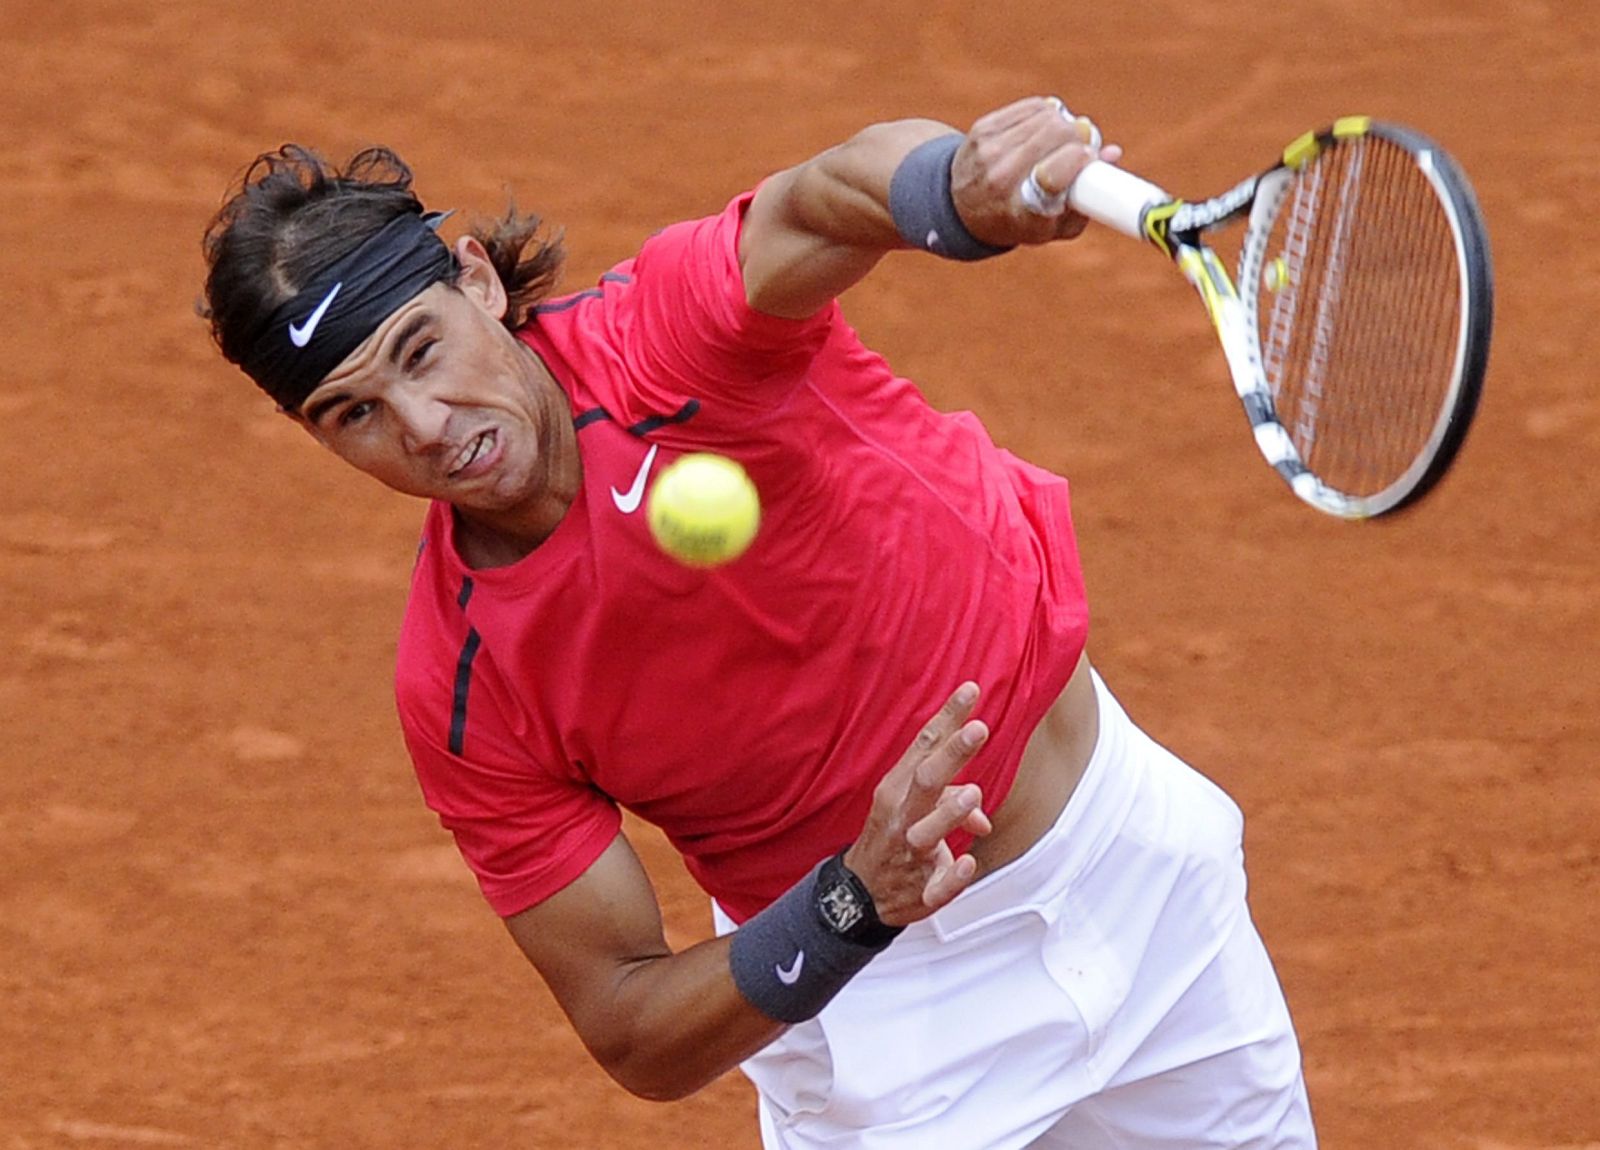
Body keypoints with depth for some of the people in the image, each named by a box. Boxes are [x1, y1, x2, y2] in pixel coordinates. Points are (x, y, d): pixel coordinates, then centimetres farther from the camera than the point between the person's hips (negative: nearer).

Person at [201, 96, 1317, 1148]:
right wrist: (852, 905, -37)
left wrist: (962, 185, -71)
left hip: (1124, 830, 1)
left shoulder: (672, 327, -24)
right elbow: (634, 1038, -19)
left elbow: (829, 198, -47)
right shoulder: (459, 698, -20)